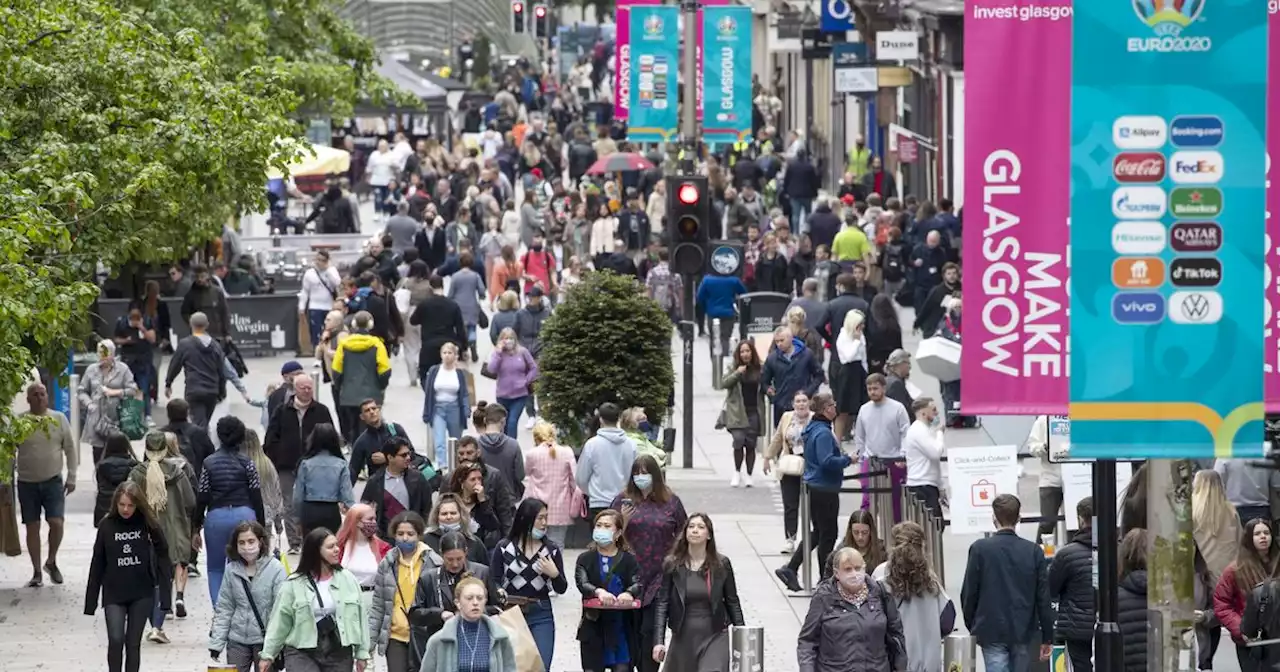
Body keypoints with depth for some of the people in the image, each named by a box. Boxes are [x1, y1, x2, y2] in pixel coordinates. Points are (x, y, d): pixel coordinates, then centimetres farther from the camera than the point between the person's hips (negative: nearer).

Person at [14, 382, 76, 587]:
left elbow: (70, 449, 6)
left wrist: (71, 477, 1)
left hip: (53, 480, 0)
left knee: (56, 522, -12)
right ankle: (37, 572, 12)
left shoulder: (59, 419, 2)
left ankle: (51, 562, 12)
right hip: (27, 483, 0)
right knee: (32, 527, 3)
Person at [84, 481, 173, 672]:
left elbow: (162, 561, -4)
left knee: (133, 643, 5)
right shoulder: (107, 526, -3)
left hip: (142, 594, 0)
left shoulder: (148, 525, -5)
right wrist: (90, 601, 2)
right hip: (114, 594, 0)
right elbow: (97, 565, 1)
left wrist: (165, 596, -9)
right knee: (115, 640, -12)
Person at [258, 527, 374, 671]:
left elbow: (359, 615, 8)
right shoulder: (293, 584, -4)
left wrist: (362, 652, 7)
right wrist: (267, 654, 2)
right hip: (301, 653, -3)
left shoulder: (347, 579, 3)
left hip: (338, 654, 3)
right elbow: (280, 621, 0)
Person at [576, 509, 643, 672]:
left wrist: (629, 593, -35)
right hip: (594, 627, 1)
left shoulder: (628, 560, 3)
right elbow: (582, 583, -12)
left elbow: (639, 584, -10)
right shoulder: (586, 559, 4)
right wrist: (598, 591, -35)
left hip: (621, 627, -1)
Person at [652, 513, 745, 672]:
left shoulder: (721, 565, 0)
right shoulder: (672, 565, -1)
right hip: (683, 638, 2)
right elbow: (662, 604, -3)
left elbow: (732, 602, 6)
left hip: (714, 637, -2)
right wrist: (658, 641, -11)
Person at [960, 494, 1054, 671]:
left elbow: (969, 593, -2)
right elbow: (1043, 598, 1)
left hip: (991, 631, -3)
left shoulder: (980, 549, -7)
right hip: (1023, 630, 3)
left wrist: (971, 626, 13)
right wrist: (1047, 637, 8)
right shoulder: (1033, 551, 0)